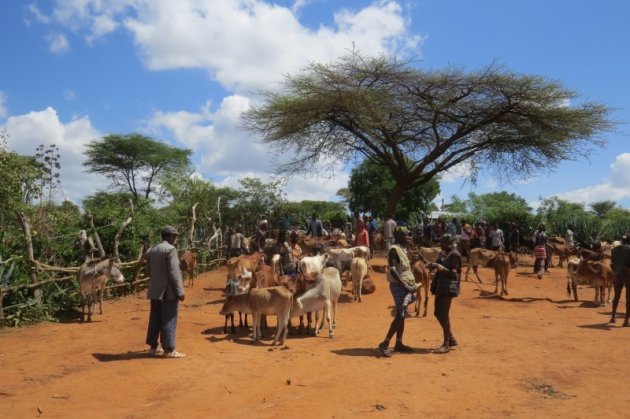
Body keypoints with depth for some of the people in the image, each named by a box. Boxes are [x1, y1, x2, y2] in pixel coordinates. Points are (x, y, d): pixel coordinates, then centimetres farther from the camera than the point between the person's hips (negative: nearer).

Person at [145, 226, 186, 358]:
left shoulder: (152, 250, 12)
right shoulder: (170, 249, -14)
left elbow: (151, 269, 13)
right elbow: (174, 272, -18)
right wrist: (180, 291, -15)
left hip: (155, 290, 8)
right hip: (168, 291, -8)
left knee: (155, 319, 14)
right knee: (169, 320, -2)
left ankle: (153, 346, 22)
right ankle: (169, 349, 2)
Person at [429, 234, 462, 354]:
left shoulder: (454, 254, -12)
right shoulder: (443, 253, 14)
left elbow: (454, 273, -16)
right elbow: (435, 266, 18)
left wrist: (441, 267, -26)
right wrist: (433, 265, -2)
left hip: (449, 287, -9)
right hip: (440, 286, 9)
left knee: (444, 315, -6)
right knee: (438, 313, 13)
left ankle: (446, 344, 3)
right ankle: (451, 339, 25)